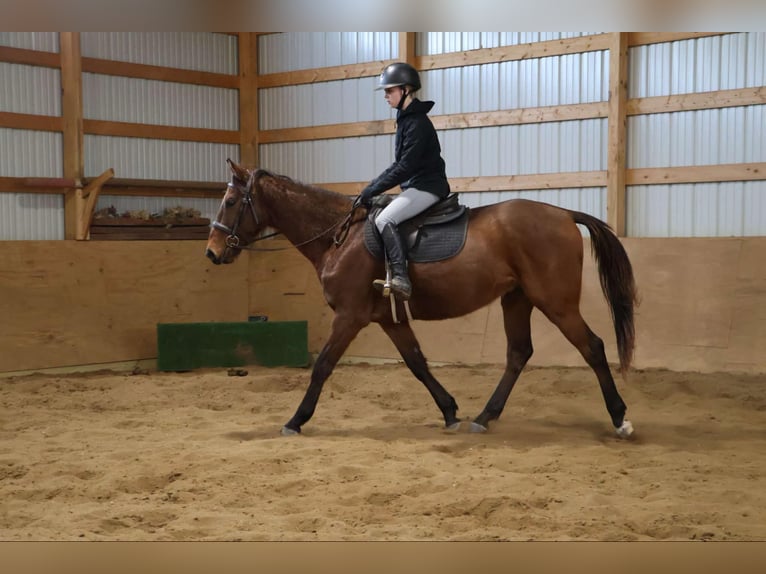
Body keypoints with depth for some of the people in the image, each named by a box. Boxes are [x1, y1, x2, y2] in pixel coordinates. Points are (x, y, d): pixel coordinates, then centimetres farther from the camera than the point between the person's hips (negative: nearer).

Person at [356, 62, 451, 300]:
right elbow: (400, 164, 19)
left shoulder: (417, 122, -16)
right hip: (415, 185, 11)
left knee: (385, 219, -25)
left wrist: (373, 190, -17)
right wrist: (372, 185, 10)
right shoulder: (405, 119, 15)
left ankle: (401, 278, -33)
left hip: (427, 186, -11)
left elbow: (405, 167, -21)